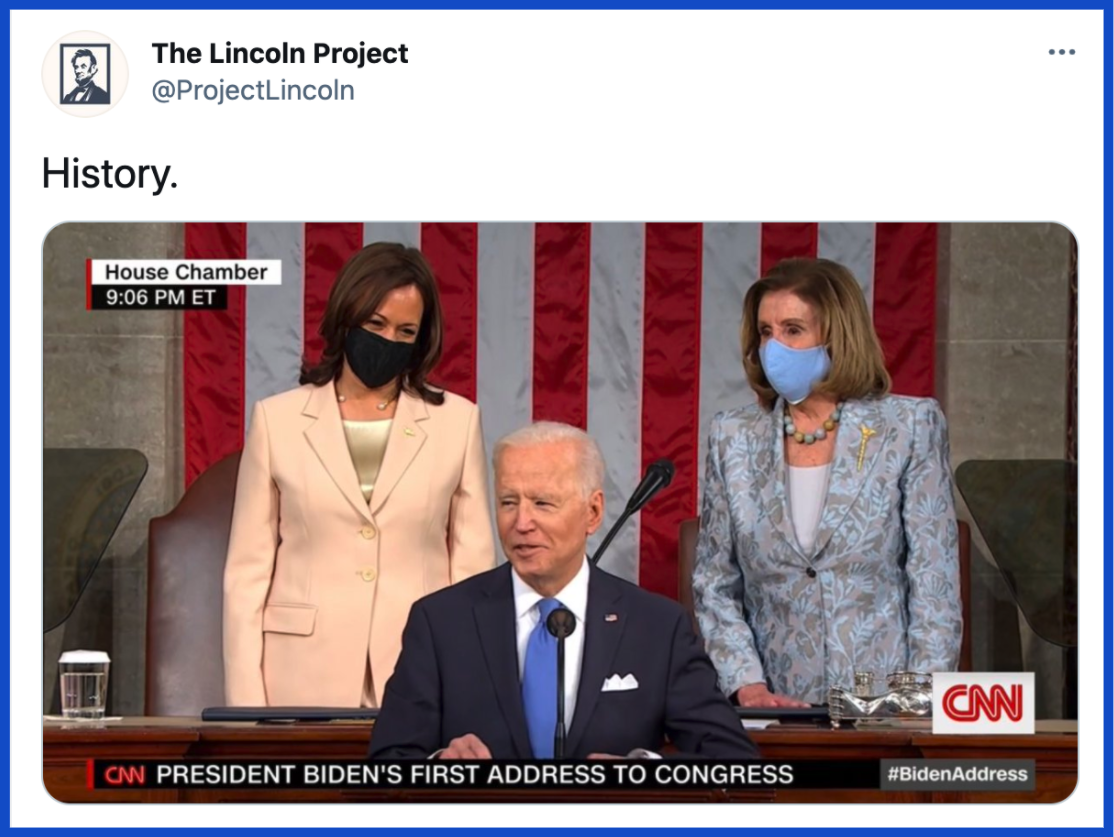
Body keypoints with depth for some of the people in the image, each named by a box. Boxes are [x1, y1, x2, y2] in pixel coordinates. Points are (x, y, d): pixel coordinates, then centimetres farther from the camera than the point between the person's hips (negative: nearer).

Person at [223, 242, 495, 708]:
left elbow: (473, 567, 6)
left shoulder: (456, 420, 7)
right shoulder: (278, 419, 5)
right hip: (305, 680, 0)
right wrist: (248, 705, -4)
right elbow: (248, 570, 4)